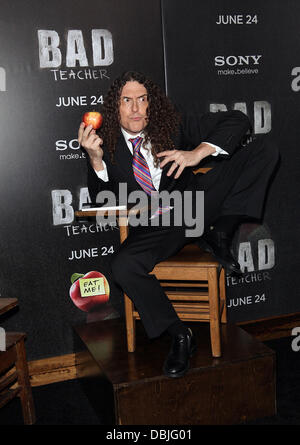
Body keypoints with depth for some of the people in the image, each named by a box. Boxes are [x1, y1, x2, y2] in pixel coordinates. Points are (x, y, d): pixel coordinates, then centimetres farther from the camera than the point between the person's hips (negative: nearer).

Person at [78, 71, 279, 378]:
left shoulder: (173, 124, -4)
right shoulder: (108, 144, -3)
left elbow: (237, 120, -7)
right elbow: (99, 198, -7)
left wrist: (198, 152, -23)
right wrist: (95, 158, -25)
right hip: (154, 226, 0)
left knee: (263, 149, -12)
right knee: (122, 266, -32)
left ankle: (219, 235, -13)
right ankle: (180, 336, -12)